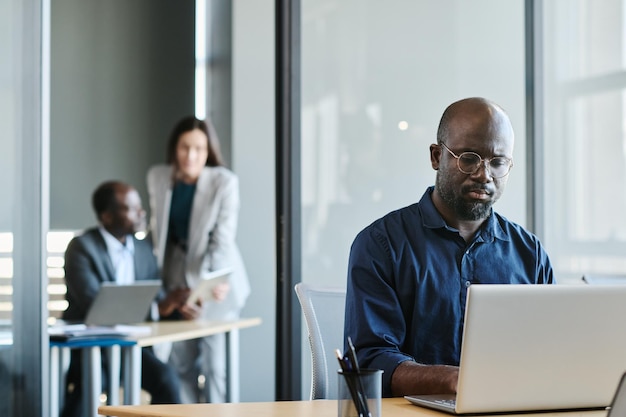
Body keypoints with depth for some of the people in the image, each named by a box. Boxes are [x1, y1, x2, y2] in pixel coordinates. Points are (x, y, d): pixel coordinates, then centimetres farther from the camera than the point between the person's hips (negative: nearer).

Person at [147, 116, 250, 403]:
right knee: (180, 363, 6)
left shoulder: (224, 181, -12)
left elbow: (224, 237, -18)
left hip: (216, 286, -4)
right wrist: (159, 278, 2)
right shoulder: (158, 177, 0)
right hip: (177, 282, 4)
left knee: (215, 363, -5)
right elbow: (157, 230, 6)